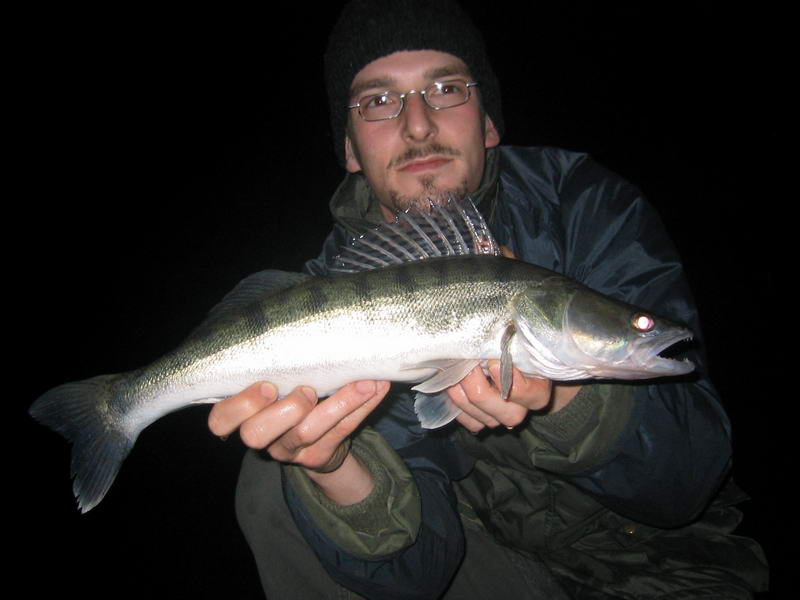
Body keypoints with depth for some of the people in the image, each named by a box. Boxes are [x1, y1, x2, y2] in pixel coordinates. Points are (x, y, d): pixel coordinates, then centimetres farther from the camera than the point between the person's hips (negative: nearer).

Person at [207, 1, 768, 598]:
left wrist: (562, 394, -39)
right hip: (486, 549, 1)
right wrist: (334, 473, -41)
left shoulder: (588, 206, -15)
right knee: (275, 485, -16)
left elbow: (687, 480, -19)